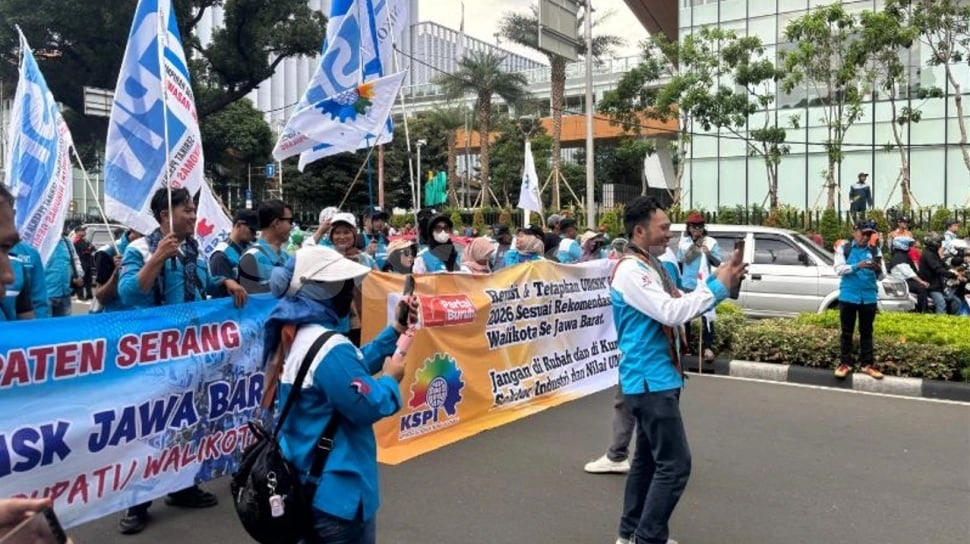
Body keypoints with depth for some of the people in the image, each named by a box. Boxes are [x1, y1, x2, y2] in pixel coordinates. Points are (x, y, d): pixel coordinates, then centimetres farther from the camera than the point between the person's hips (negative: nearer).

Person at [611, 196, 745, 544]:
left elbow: (681, 306, 16)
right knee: (674, 463, -9)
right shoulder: (631, 270, -18)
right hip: (650, 380, -10)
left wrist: (718, 283, 2)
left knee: (648, 457, 16)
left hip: (656, 377, 10)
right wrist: (717, 286, -18)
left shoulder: (653, 266, 13)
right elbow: (672, 312, -26)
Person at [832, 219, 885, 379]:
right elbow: (839, 269, -10)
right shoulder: (844, 247, 2)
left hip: (869, 297, 2)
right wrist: (857, 266, -26)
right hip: (848, 296, -2)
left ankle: (868, 364, 16)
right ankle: (845, 363, 12)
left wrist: (878, 269, -22)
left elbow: (881, 276, 2)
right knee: (847, 332, 5)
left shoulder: (875, 250, 6)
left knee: (867, 332, 9)